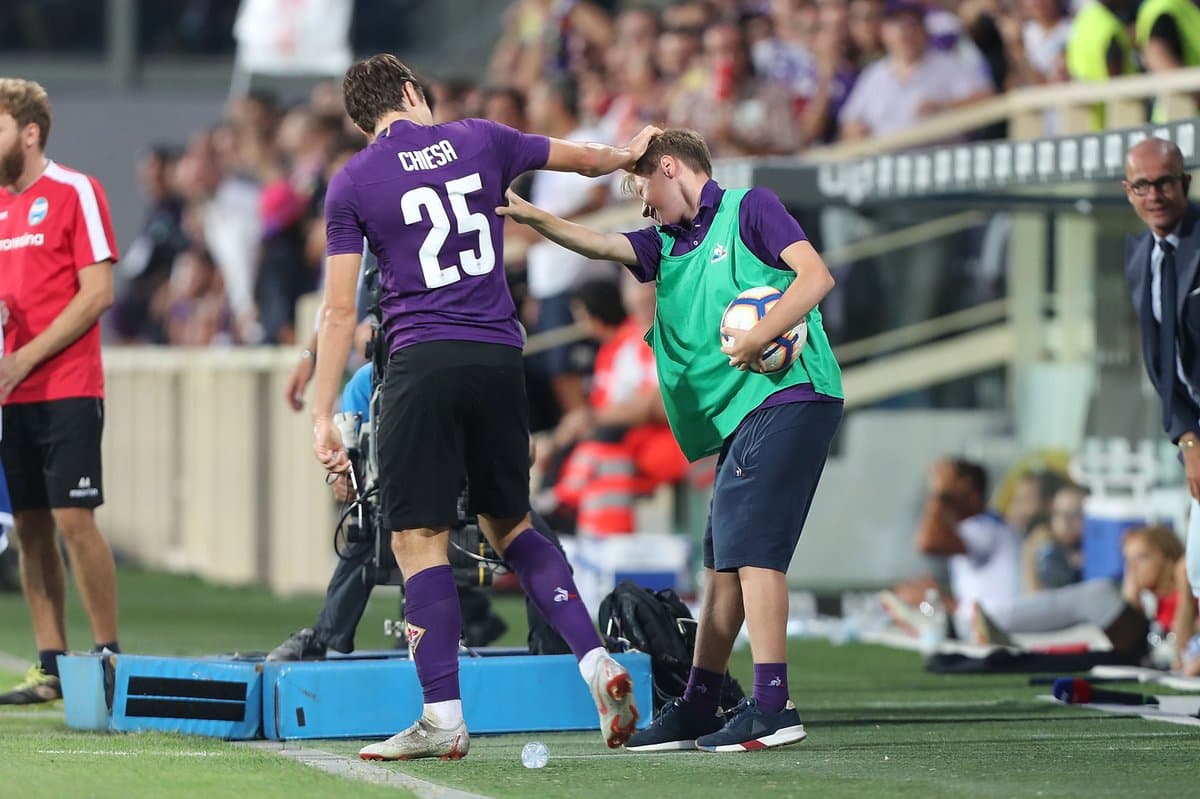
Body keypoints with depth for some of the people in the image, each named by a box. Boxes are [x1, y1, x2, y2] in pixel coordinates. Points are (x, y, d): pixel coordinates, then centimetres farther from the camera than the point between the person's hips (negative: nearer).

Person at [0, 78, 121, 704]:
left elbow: (98, 293, -11)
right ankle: (51, 668, 9)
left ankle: (110, 657, -3)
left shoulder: (75, 192, -6)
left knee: (73, 520, -10)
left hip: (67, 389, -7)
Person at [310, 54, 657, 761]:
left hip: (423, 364, -4)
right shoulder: (480, 141, 10)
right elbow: (582, 158, 28)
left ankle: (444, 718, -6)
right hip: (500, 358, 4)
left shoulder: (352, 183, 2)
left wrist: (323, 415, 3)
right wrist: (627, 153, 50)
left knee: (420, 540, -1)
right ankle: (597, 660, 6)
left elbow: (340, 311, 0)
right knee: (510, 525, 19)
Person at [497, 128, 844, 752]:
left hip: (789, 394, -9)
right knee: (722, 558, 9)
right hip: (741, 418, 9)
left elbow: (816, 276, -11)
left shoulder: (749, 209, -1)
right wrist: (530, 217, -8)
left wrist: (758, 337, -22)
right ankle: (697, 711, 13)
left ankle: (772, 706, -19)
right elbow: (598, 245, 8)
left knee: (750, 544, -15)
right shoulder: (667, 246, 20)